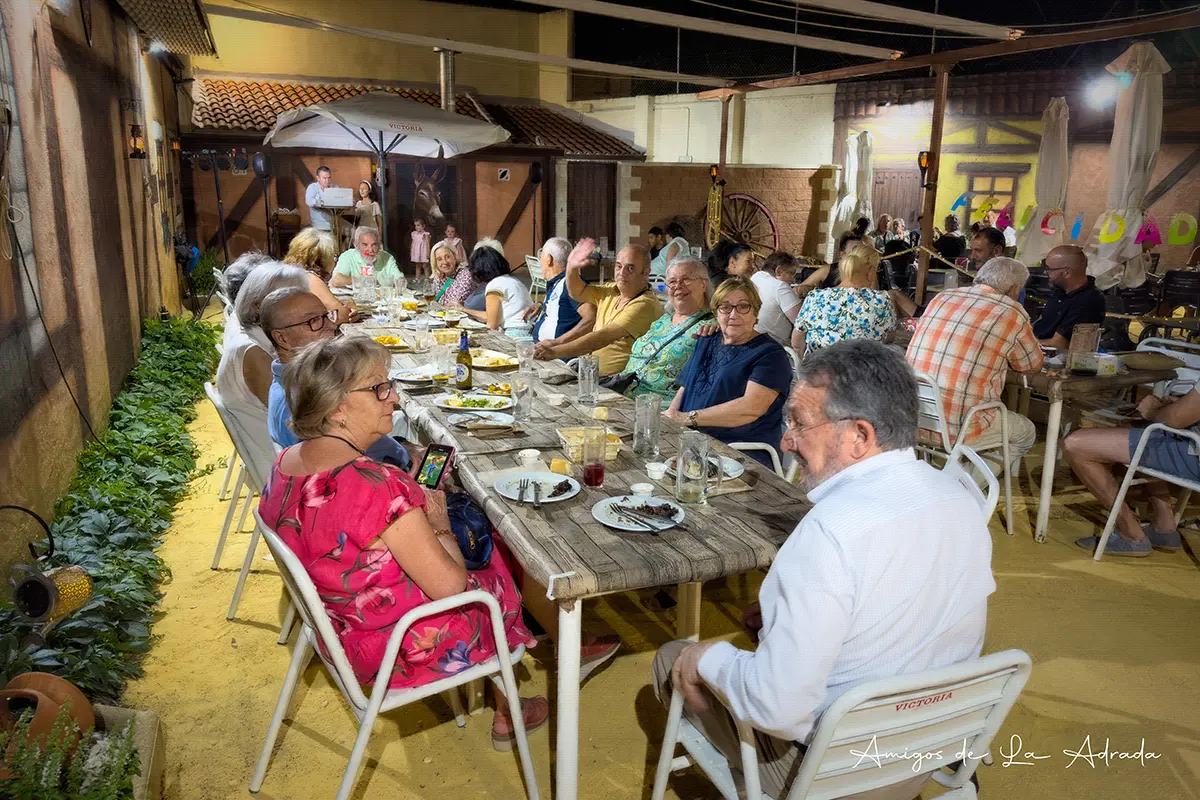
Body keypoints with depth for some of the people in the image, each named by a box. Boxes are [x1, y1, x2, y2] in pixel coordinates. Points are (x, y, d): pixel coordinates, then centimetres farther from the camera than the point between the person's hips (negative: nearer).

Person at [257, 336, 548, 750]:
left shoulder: (286, 463, -6)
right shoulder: (376, 483, -35)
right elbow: (449, 584, -28)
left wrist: (415, 499, 3)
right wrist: (439, 523, -11)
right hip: (402, 652, -8)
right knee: (502, 579, 18)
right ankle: (506, 716, 42)